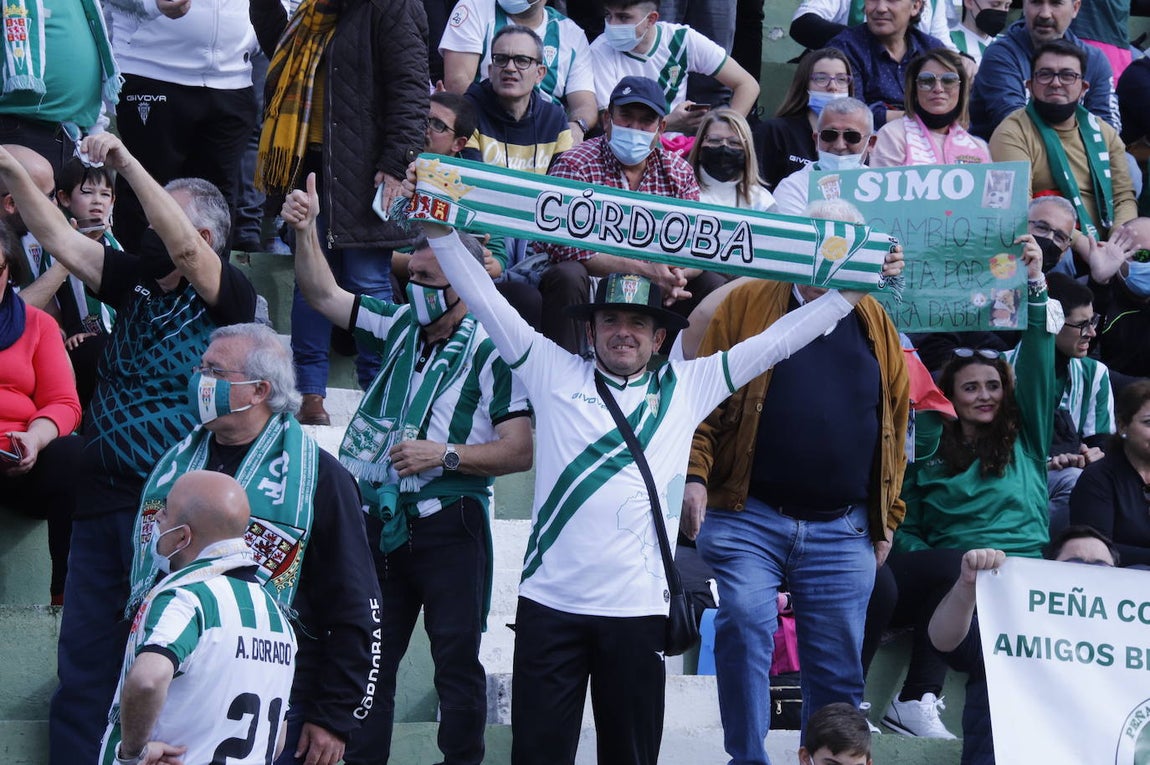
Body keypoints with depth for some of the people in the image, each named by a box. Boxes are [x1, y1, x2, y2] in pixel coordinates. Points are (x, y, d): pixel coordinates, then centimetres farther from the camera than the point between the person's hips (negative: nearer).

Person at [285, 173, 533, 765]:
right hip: (384, 521, 6)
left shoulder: (492, 353, -10)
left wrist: (446, 456, -19)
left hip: (450, 525, -6)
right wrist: (305, 231, 2)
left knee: (457, 659, -1)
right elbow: (324, 295, 14)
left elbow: (520, 450, -13)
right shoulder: (401, 327, 9)